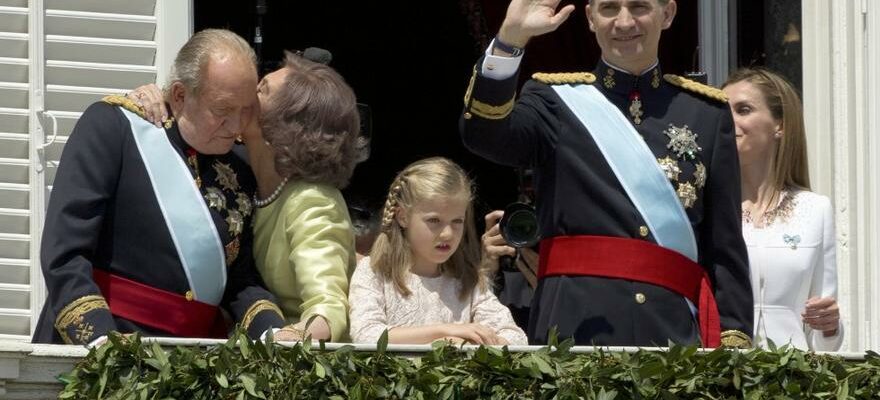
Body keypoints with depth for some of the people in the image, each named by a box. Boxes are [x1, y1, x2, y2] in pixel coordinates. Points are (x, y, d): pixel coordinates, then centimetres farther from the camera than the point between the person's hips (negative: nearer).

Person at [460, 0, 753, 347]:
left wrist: (734, 341, 1)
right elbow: (483, 134, -11)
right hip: (574, 328, -1)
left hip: (676, 331, 1)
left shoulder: (707, 110, 14)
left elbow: (727, 247, 11)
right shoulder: (556, 99, 11)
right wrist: (511, 37, -22)